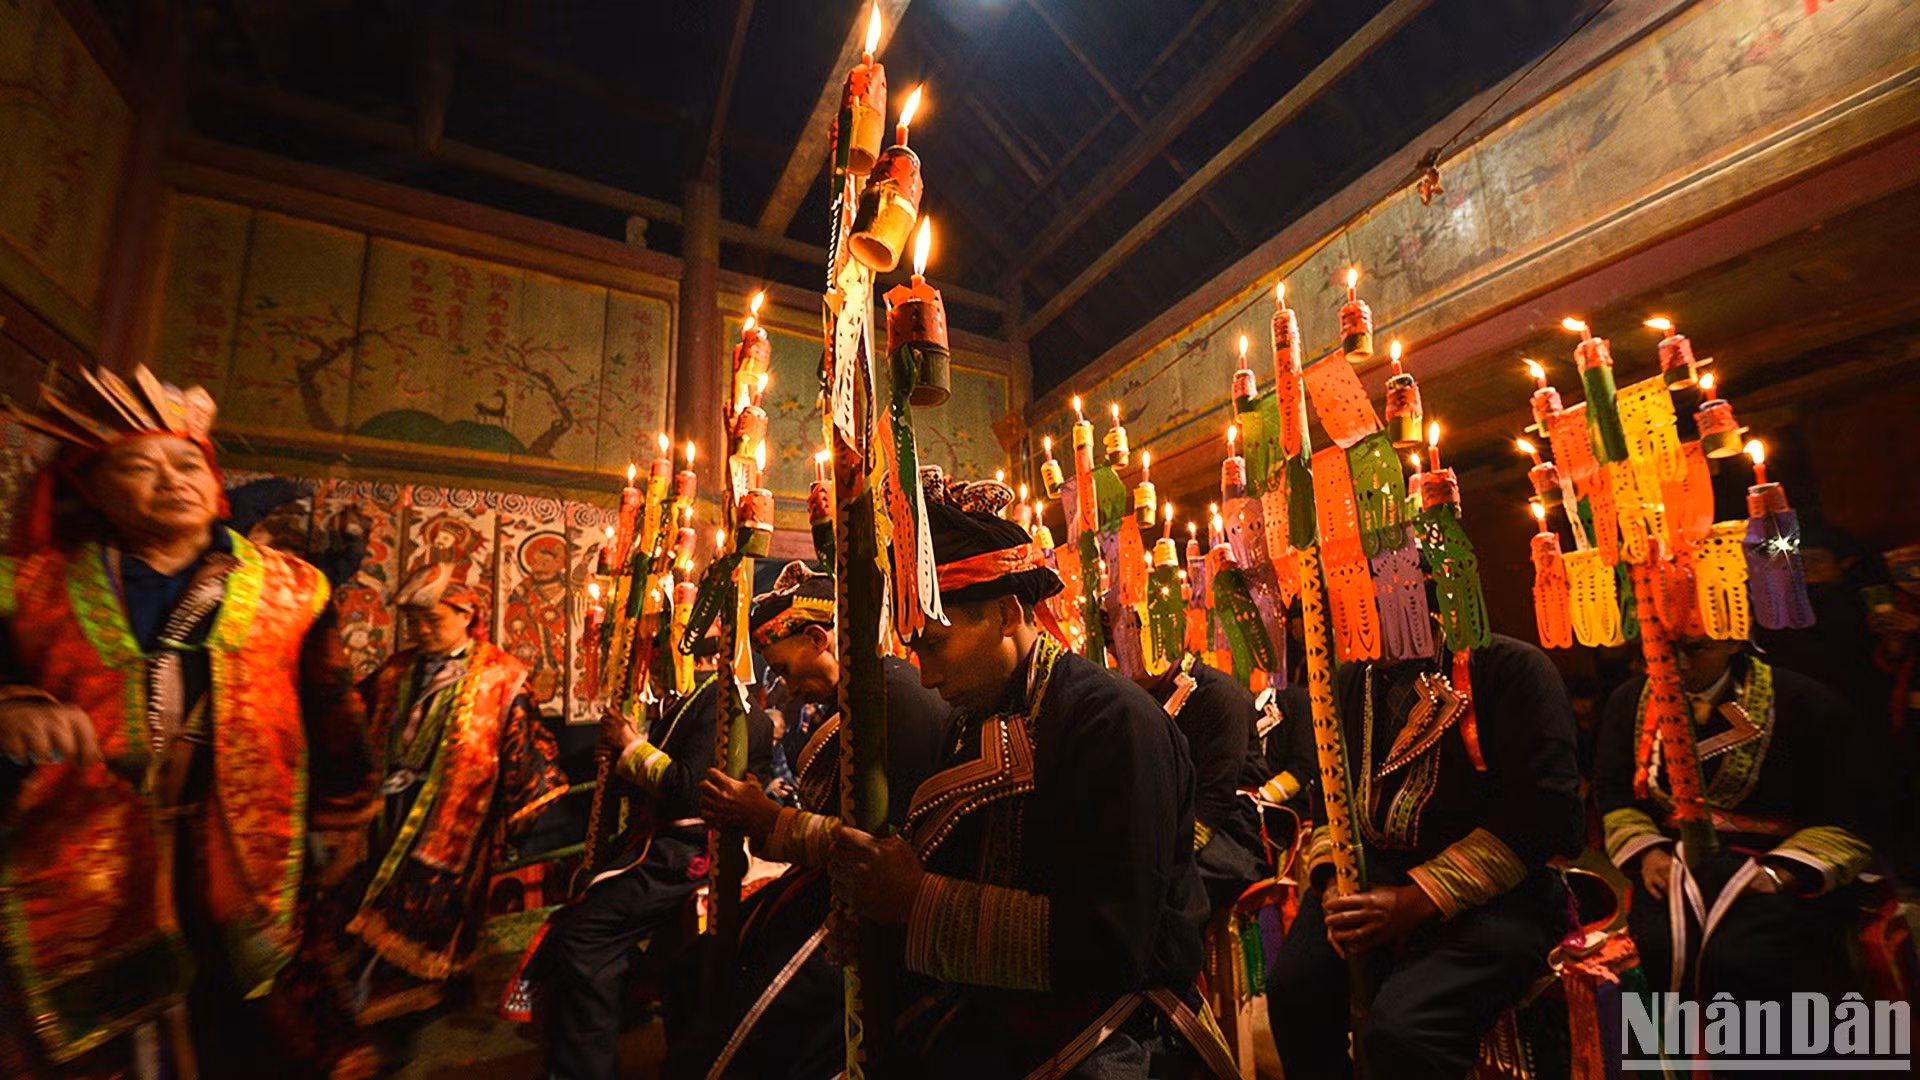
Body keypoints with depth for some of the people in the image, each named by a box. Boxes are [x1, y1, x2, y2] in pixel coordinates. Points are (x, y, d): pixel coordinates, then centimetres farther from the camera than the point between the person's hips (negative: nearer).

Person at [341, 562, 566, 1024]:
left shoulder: (499, 679, -9)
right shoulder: (395, 673, 7)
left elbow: (524, 749, -6)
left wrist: (513, 823, -4)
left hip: (454, 827, -5)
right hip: (389, 821, 5)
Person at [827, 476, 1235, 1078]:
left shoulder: (1114, 721, -18)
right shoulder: (975, 726, 5)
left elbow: (1109, 945, -22)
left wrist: (919, 899, -21)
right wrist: (875, 881, -12)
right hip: (985, 1016, 6)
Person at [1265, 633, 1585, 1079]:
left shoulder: (1513, 667, -7)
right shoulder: (1352, 679, 11)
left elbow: (1543, 812, -15)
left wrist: (1417, 901, -20)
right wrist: (1332, 878, -5)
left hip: (1493, 893, -4)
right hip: (1372, 874, 5)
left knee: (1400, 1030, -28)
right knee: (1293, 984, -20)